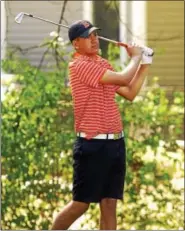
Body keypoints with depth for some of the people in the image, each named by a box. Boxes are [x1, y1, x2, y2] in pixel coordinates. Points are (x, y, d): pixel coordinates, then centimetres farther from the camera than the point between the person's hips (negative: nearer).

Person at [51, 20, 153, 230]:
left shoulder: (103, 64, 15)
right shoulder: (80, 65, -14)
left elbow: (130, 93, 18)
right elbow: (123, 78, -20)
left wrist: (144, 64, 11)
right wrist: (135, 57, -2)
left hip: (115, 143, 8)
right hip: (92, 145, -8)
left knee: (109, 204, 5)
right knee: (81, 204, -3)